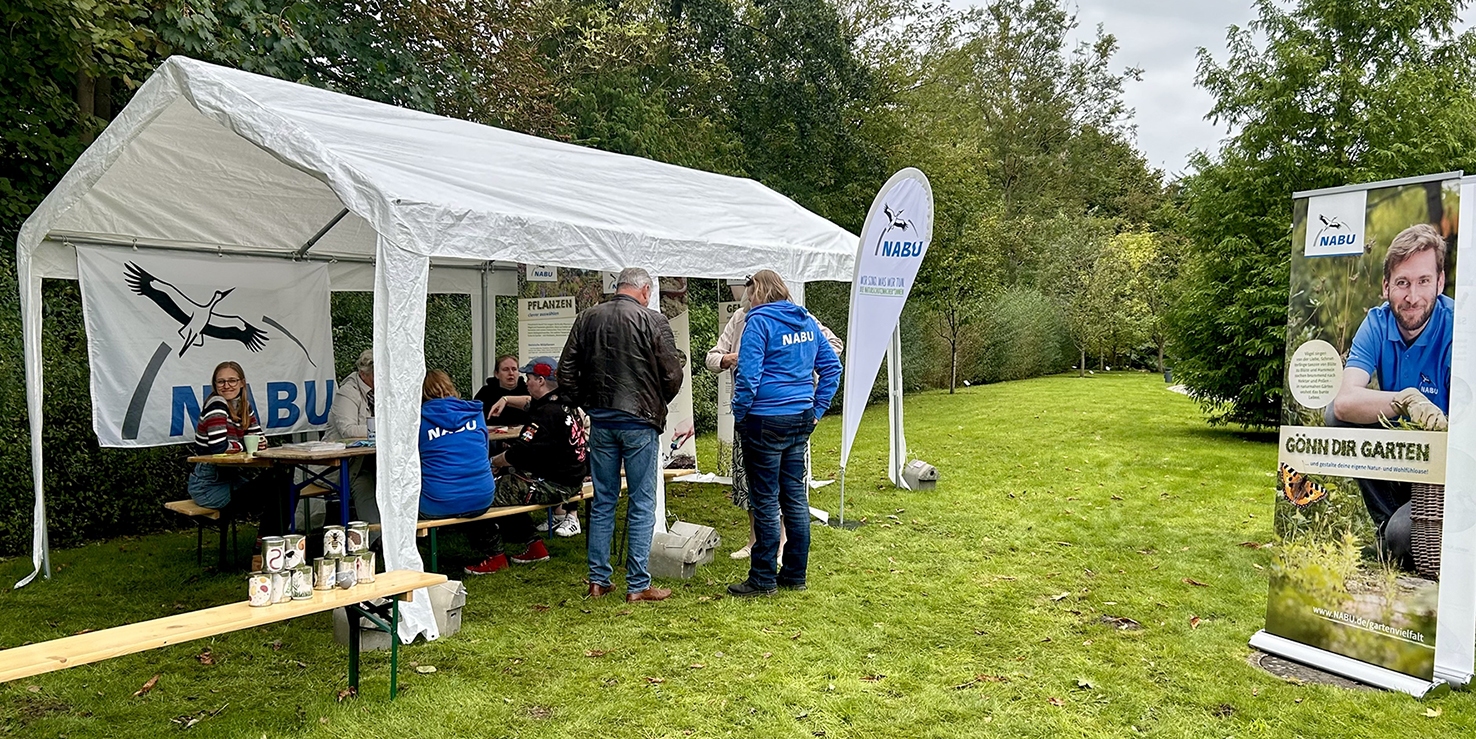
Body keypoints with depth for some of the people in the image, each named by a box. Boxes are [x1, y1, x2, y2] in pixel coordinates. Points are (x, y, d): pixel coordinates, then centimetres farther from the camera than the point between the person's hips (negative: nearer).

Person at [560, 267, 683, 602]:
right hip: (640, 422, -4)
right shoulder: (653, 321, -8)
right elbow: (673, 374, -8)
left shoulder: (587, 318, 6)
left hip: (600, 421, 4)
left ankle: (598, 580, 19)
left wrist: (588, 404, 15)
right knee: (641, 505, 4)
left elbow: (566, 372, 6)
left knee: (603, 502, 13)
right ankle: (638, 585, 8)